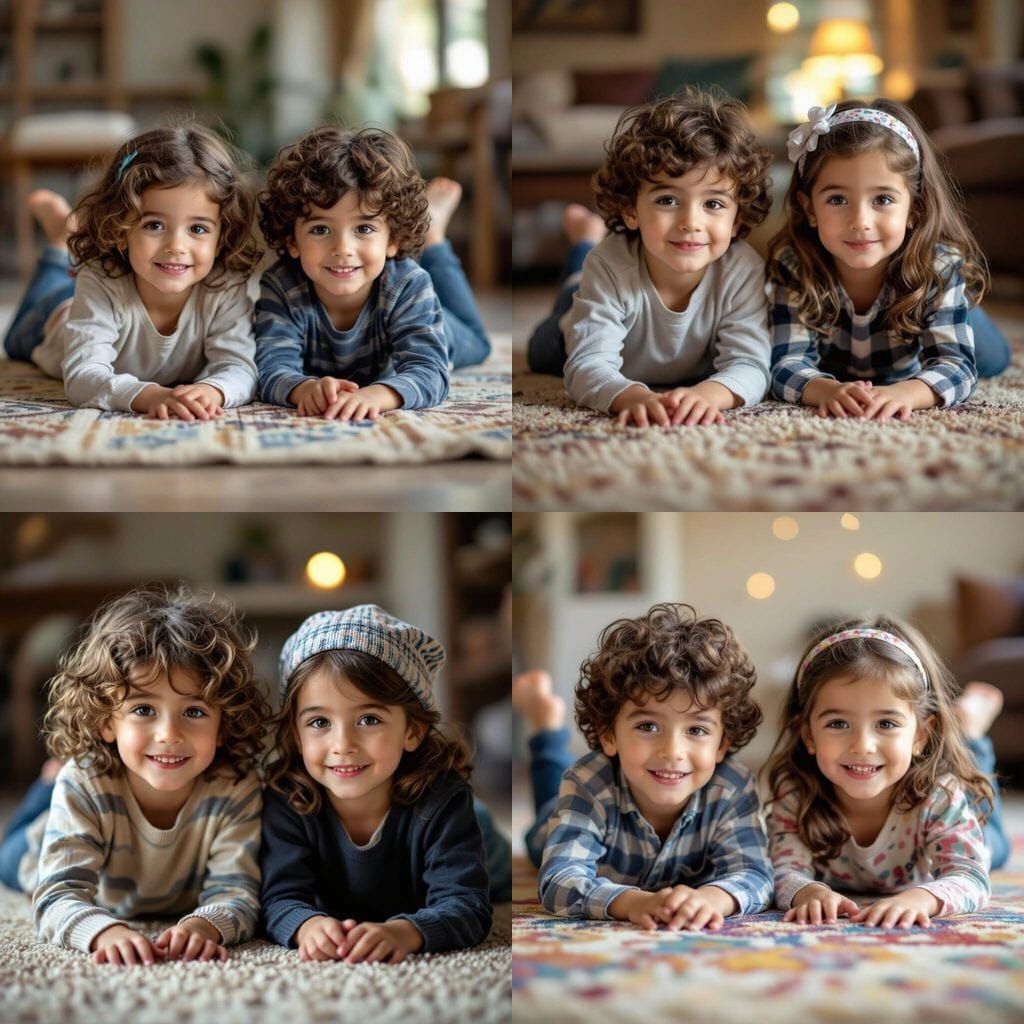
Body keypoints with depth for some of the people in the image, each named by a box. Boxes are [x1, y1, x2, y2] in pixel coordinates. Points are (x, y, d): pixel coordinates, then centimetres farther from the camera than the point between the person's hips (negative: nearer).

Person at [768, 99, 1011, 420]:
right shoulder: (792, 269, -40)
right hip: (834, 375, 1)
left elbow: (955, 365, -48)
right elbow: (788, 363, -45)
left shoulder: (939, 268, -42)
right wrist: (828, 390, -72)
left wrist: (906, 392, -73)